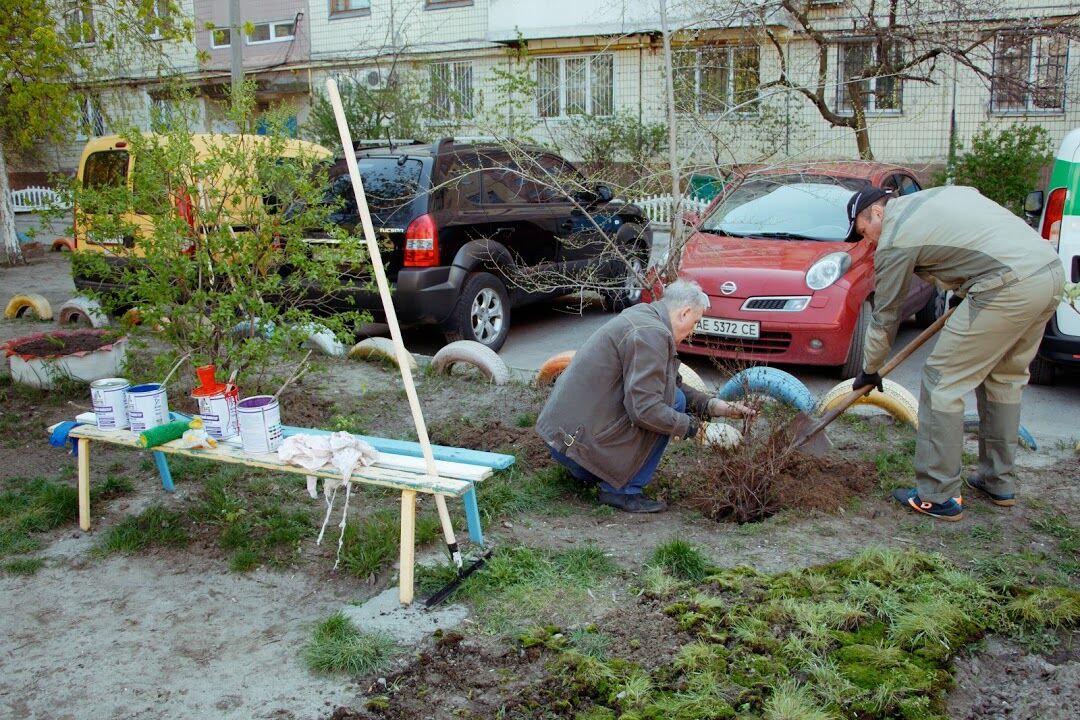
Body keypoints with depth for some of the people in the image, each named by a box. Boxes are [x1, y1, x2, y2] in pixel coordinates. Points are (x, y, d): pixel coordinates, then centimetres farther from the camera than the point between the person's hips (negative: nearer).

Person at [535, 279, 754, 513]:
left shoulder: (641, 316, 15)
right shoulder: (651, 334, -17)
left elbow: (673, 384, 23)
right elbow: (644, 408, -22)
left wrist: (712, 405, 14)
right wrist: (688, 426, -9)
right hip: (579, 439, -10)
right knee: (673, 400, -8)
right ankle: (623, 490, -3)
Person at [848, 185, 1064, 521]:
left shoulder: (894, 241, 0)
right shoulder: (936, 194, 23)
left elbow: (884, 318, 7)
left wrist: (869, 371, 22)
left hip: (1010, 286, -9)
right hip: (1052, 269, 9)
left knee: (942, 381, 0)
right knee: (1004, 377, 23)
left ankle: (937, 497, 4)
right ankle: (999, 482, 33)